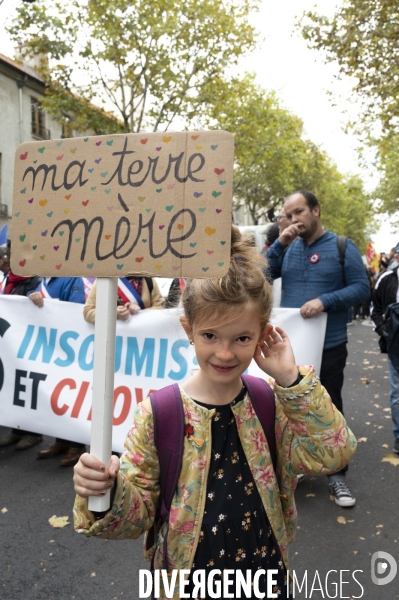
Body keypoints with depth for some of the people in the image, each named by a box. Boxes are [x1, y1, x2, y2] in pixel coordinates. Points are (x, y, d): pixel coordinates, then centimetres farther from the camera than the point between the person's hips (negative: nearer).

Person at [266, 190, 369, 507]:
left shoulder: (342, 247, -4)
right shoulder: (288, 248, 6)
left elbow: (362, 288, -9)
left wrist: (325, 301, -23)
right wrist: (280, 243, -11)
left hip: (329, 346, -3)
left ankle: (336, 475, 26)